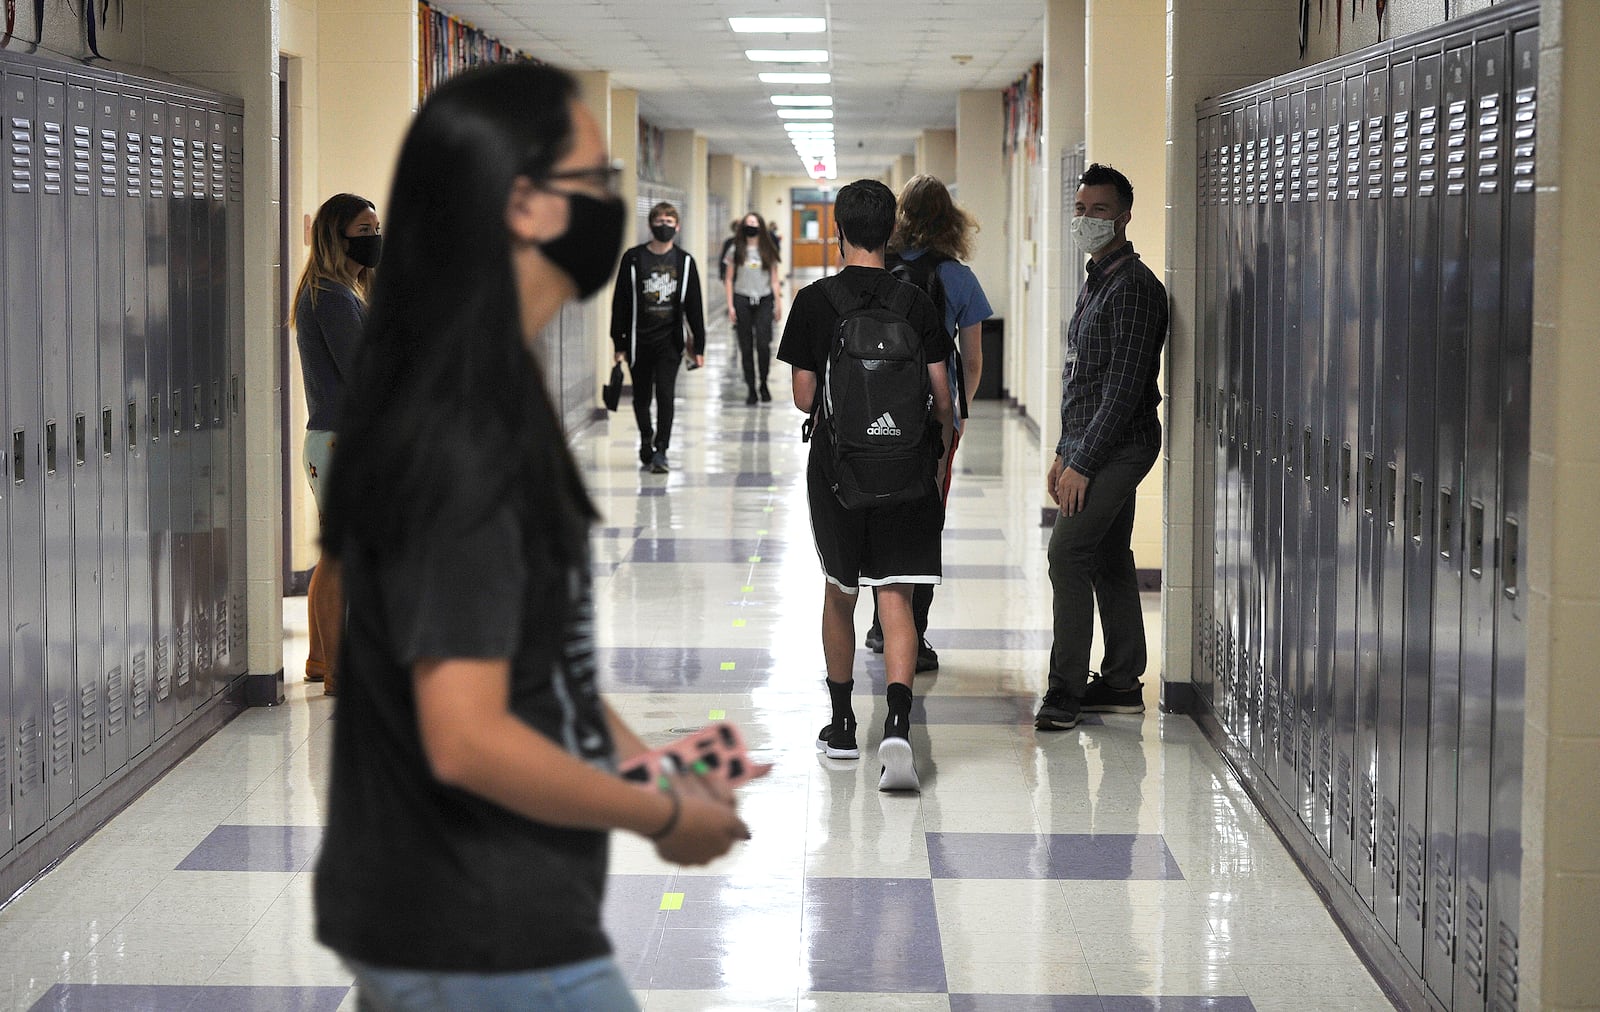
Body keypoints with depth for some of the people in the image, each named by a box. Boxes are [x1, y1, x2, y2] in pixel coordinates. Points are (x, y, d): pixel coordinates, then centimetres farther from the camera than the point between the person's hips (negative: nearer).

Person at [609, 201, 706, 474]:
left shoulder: (684, 262, 4)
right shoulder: (633, 259, -1)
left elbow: (694, 307, 6)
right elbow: (620, 304, 0)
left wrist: (698, 346, 4)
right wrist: (619, 344, -3)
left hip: (670, 341, 0)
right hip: (639, 341, 0)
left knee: (665, 394, -11)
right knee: (641, 397, 10)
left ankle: (660, 450, -6)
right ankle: (646, 439, 34)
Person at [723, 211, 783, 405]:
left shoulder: (768, 251, 7)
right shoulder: (736, 251, 5)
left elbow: (774, 280, 10)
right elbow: (729, 280, 6)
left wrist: (778, 303, 5)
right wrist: (730, 305, -1)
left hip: (764, 301, 0)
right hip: (742, 301, 0)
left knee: (763, 345, -9)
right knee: (746, 347, 1)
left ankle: (763, 384, 9)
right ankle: (751, 389, 8)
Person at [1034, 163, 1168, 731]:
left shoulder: (1133, 287, -15)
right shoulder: (1097, 281, 17)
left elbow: (1123, 386, -20)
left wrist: (1082, 463, -20)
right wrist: (1064, 452, 18)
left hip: (1118, 445, -10)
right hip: (1091, 445, 10)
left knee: (1068, 551, -15)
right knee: (1108, 560, 11)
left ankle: (1065, 690, -14)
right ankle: (1121, 684, 17)